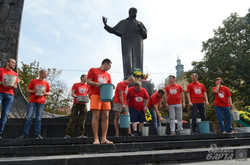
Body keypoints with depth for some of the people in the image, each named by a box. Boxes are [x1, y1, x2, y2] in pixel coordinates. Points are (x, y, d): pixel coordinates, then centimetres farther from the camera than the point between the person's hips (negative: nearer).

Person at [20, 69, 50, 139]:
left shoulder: (46, 83, 12)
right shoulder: (33, 81, 7)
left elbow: (48, 93, 16)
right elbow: (28, 90, 8)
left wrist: (45, 93, -6)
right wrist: (33, 91, -11)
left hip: (41, 102, 1)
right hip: (32, 101, -1)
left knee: (38, 118, 1)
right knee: (29, 117, -3)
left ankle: (37, 134, 5)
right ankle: (25, 134, 5)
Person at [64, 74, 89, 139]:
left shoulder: (87, 86, 15)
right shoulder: (75, 85, 9)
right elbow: (72, 93, 2)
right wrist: (76, 97, -18)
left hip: (84, 104, 3)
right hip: (76, 104, -2)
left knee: (82, 120, 0)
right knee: (72, 119, -4)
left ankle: (80, 134, 5)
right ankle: (68, 134, 1)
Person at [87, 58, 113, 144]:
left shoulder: (108, 75, 25)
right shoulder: (93, 70, 12)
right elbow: (88, 81, 5)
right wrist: (96, 84, -14)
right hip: (95, 95, -5)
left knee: (105, 117, -5)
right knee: (96, 116, -10)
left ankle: (104, 138, -2)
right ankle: (96, 139, -8)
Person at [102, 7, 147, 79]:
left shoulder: (139, 23, 24)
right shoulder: (123, 22, 19)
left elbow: (145, 35, 17)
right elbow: (114, 30, 16)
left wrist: (141, 29, -3)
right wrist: (106, 25, 2)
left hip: (137, 45, 2)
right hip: (127, 44, -2)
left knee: (137, 60, -11)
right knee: (128, 59, -19)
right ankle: (128, 78, -27)